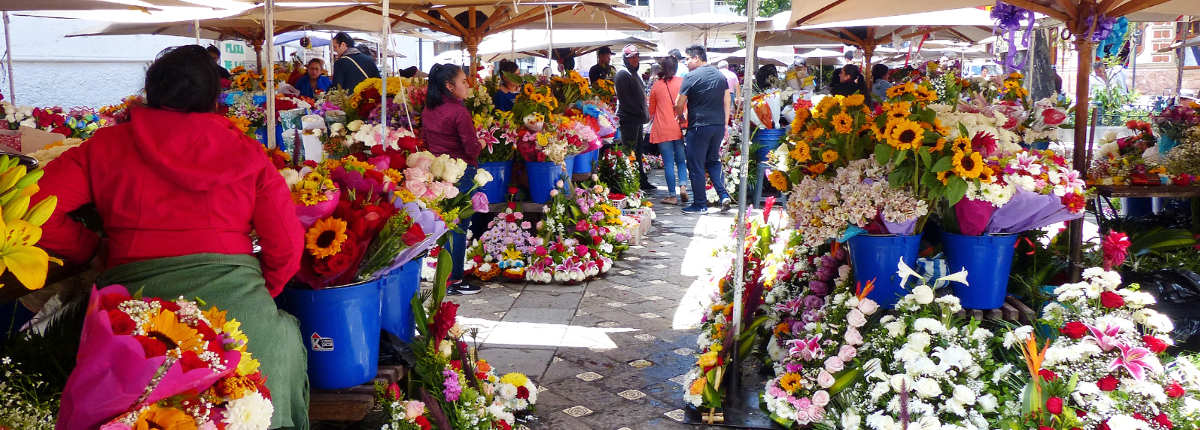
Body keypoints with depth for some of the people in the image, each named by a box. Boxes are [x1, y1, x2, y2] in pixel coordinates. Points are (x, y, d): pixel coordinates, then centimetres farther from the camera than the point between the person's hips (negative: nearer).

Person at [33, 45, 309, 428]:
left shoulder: (105, 146, 9)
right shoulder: (246, 153, 8)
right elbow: (287, 248, 4)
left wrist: (91, 249, 16)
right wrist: (260, 294, 21)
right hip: (231, 293, 0)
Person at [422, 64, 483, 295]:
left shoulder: (428, 111, 5)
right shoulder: (459, 112, -17)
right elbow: (472, 148, -17)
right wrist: (480, 144, 3)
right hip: (460, 173, -8)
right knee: (459, 227, 0)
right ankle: (454, 281, 6)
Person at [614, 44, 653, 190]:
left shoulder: (634, 74, 20)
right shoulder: (623, 74, -10)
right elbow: (625, 99, -17)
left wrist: (644, 115, 12)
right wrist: (642, 115, -14)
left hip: (637, 119, 10)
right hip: (628, 119, -10)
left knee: (638, 151, 13)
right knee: (630, 153, -8)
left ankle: (642, 181, 19)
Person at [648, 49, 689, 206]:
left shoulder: (657, 85, -1)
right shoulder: (682, 82, -1)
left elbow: (652, 108, 10)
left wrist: (651, 121, 28)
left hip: (662, 129, -1)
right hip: (680, 128, 1)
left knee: (668, 163, 1)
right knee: (681, 159, 14)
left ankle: (672, 195, 3)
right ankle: (682, 186, -4)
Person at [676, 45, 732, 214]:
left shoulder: (691, 77, -9)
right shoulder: (721, 76, 10)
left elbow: (679, 105, -5)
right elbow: (727, 104, 10)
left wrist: (680, 117, 15)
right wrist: (724, 126, 14)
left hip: (699, 126, -6)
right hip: (718, 125, 6)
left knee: (696, 166, 3)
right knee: (713, 162, 19)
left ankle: (700, 204, 8)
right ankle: (724, 195, 4)